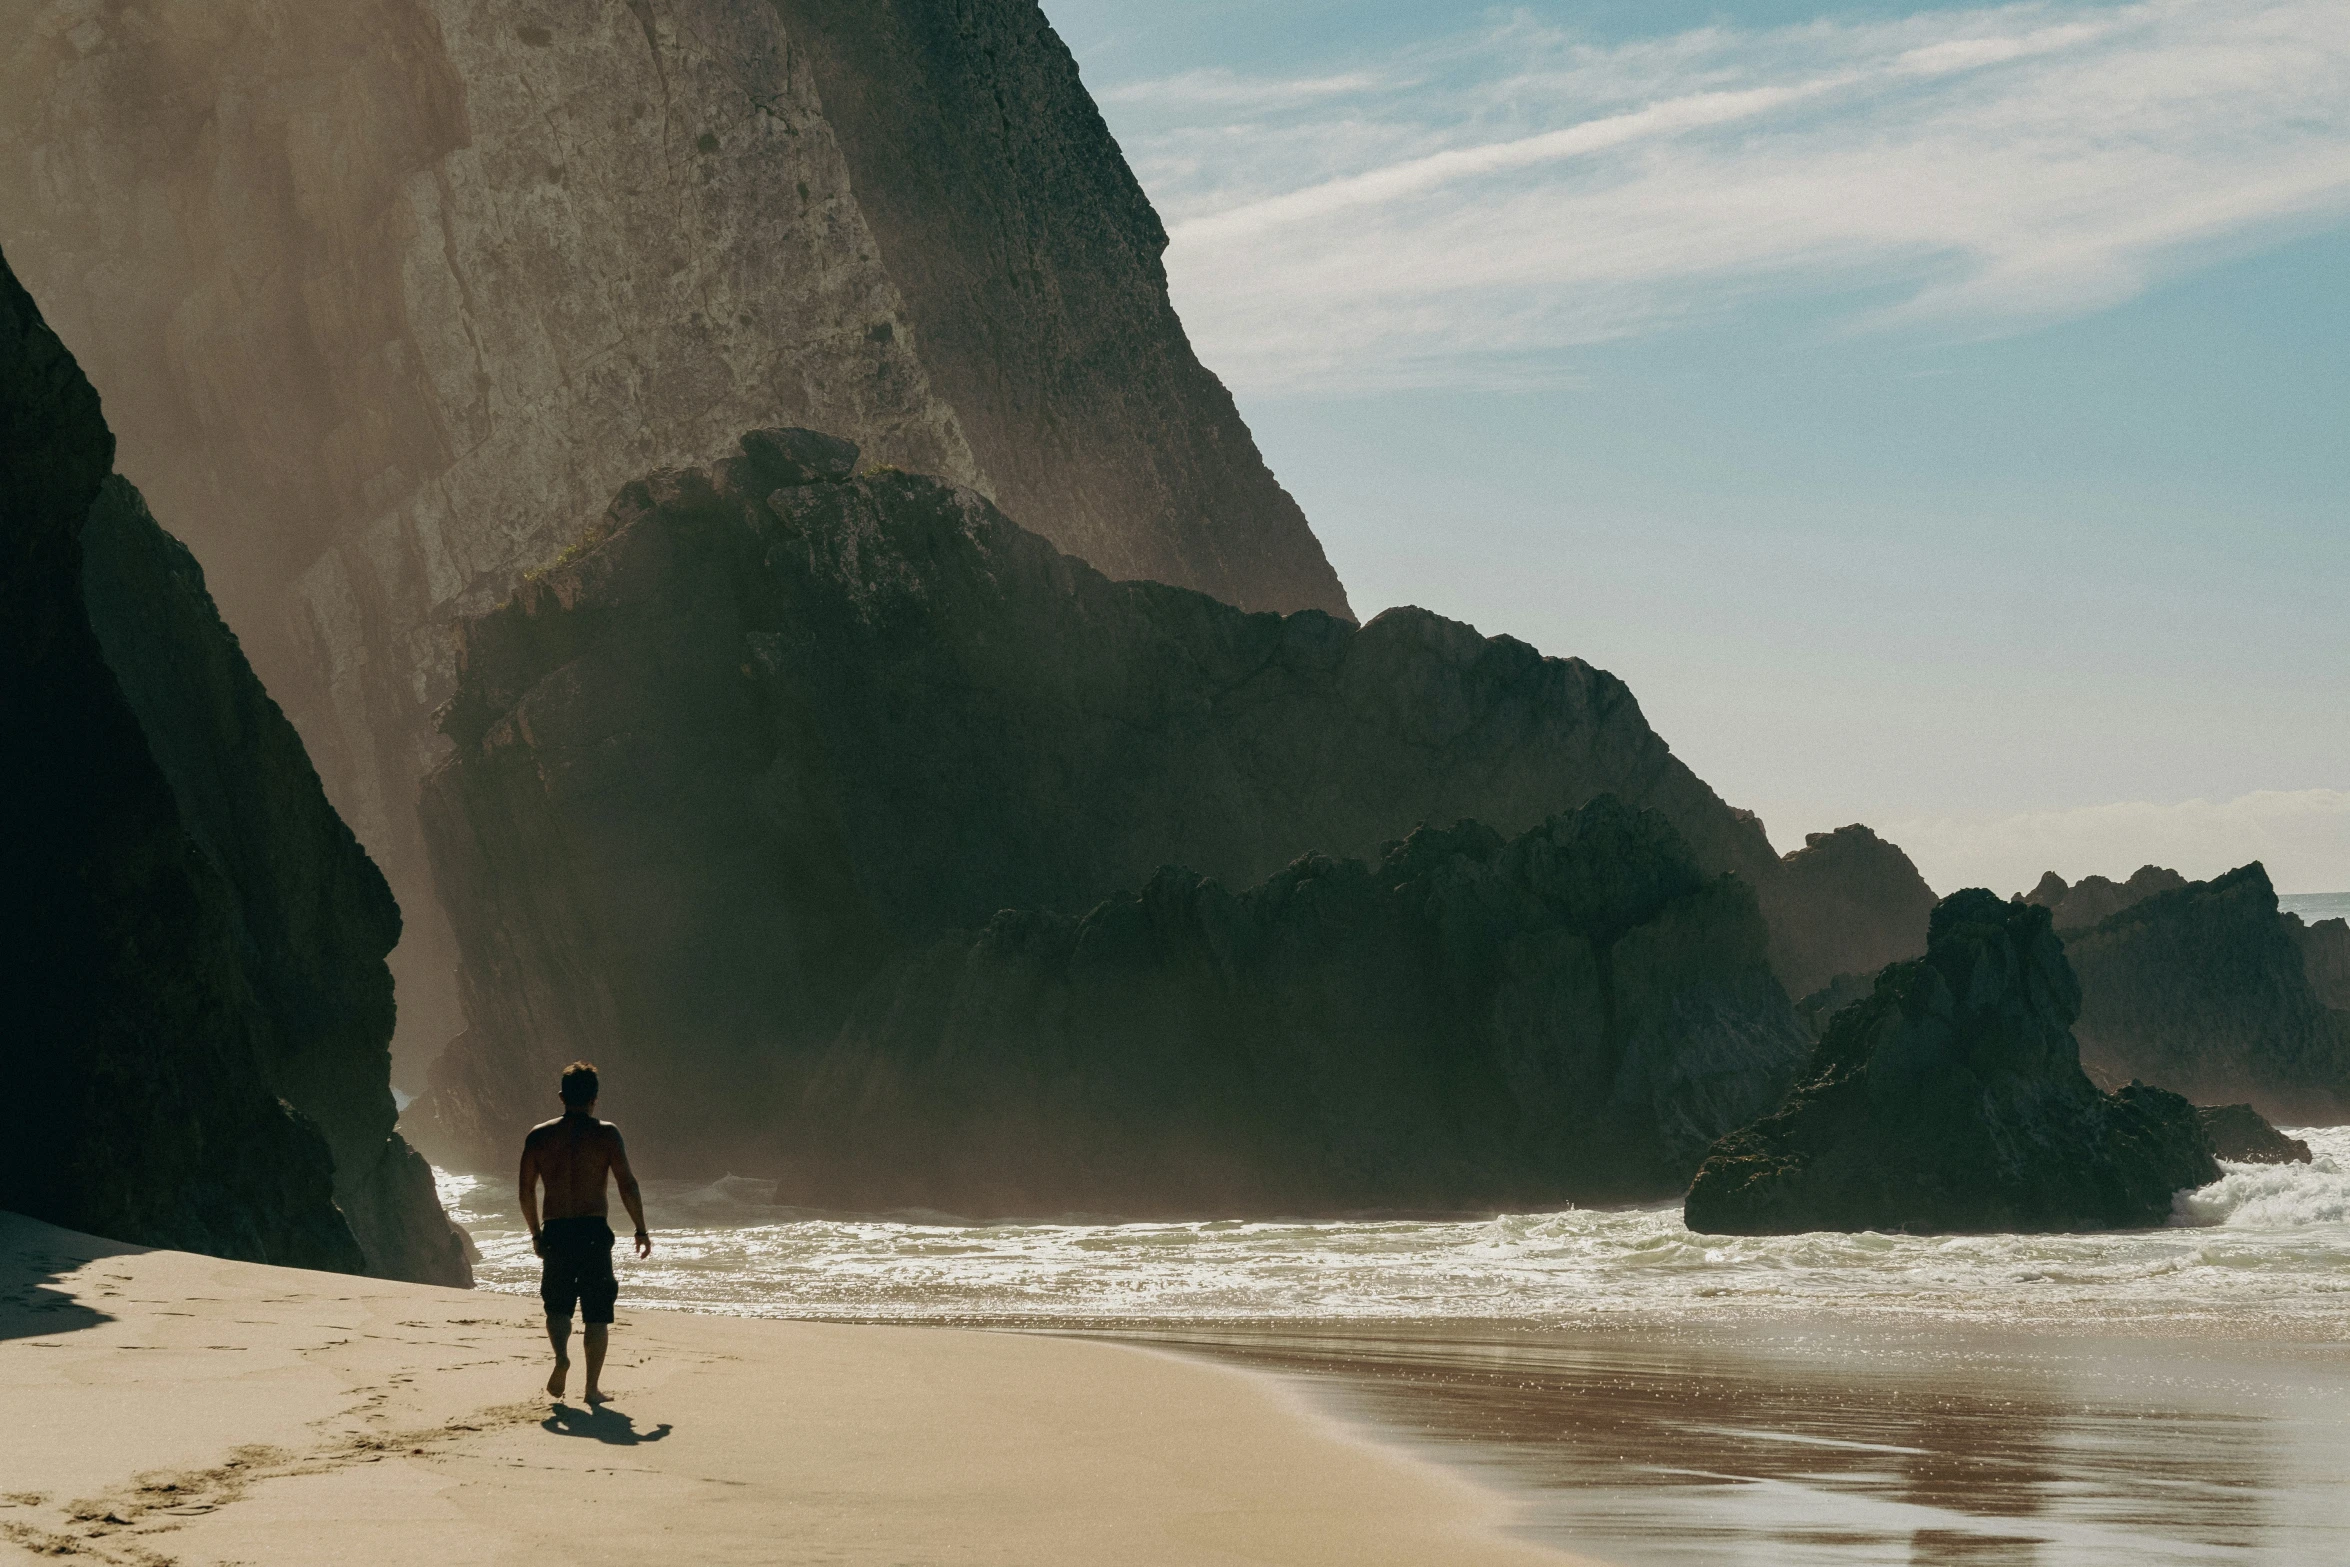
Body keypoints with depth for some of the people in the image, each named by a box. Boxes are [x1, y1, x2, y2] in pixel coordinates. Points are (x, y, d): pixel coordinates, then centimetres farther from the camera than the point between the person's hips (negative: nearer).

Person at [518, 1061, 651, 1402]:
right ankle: (593, 1386, 7)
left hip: (555, 1233, 2)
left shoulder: (539, 1136, 4)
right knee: (596, 1311, 8)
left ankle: (561, 1355, -12)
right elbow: (628, 1185, -7)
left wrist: (536, 1233, 19)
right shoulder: (606, 1134, -3)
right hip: (594, 1231, -2)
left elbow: (526, 1191, 7)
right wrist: (641, 1230, 2)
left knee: (557, 1304, 16)